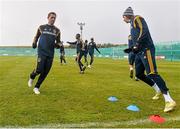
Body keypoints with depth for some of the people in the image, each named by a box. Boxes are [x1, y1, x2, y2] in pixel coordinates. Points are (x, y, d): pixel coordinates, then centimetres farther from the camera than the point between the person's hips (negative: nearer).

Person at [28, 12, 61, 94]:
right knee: (39, 70, -14)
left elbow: (58, 41, 16)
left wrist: (58, 45, -7)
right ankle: (31, 77, 21)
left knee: (45, 72, 3)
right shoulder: (41, 27, 7)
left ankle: (36, 87, 19)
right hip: (42, 52, -3)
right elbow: (36, 37, 17)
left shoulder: (57, 30, 10)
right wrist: (34, 43, -3)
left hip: (50, 54, 3)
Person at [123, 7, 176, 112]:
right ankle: (158, 90, 24)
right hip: (140, 52, 10)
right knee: (139, 74, 12)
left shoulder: (137, 19, 0)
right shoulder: (133, 24, 26)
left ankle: (169, 101, -23)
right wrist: (131, 49, 29)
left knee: (152, 74, -21)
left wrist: (137, 45, -24)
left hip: (146, 49, -10)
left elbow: (144, 31, -18)